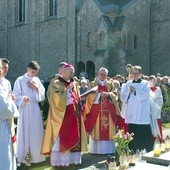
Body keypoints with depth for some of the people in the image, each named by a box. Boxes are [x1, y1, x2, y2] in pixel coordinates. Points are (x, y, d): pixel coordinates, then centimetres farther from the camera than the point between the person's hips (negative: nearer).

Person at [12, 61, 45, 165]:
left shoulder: (37, 80, 10)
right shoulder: (20, 80, -1)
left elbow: (42, 96, 8)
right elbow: (16, 96, -6)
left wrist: (36, 89, -6)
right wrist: (23, 98, -25)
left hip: (35, 109, 4)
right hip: (24, 109, -3)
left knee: (36, 132, 5)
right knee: (25, 132, -1)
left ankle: (36, 155, 17)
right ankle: (24, 156, 9)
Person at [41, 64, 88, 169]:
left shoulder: (73, 84, 15)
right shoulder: (55, 84, -5)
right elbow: (57, 100, -17)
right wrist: (68, 89, -14)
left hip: (73, 115, 7)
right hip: (61, 115, -6)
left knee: (73, 137, 7)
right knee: (61, 139, -4)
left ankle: (72, 159, 16)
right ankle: (59, 161, 2)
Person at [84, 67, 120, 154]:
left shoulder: (110, 84, 15)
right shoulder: (92, 84, 9)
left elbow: (114, 95, 5)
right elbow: (91, 96, -3)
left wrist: (108, 94, -13)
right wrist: (100, 94, -15)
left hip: (108, 111, 2)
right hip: (96, 110, -2)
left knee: (108, 129, 0)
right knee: (97, 129, -5)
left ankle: (108, 149, 5)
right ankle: (96, 149, -1)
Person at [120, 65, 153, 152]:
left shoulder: (145, 83, 6)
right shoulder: (128, 83, 16)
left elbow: (145, 94, -12)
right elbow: (123, 96, 9)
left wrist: (135, 90, -9)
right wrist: (129, 92, -7)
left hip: (142, 115, -3)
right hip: (131, 114, 3)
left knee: (144, 135, -4)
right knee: (132, 137, 6)